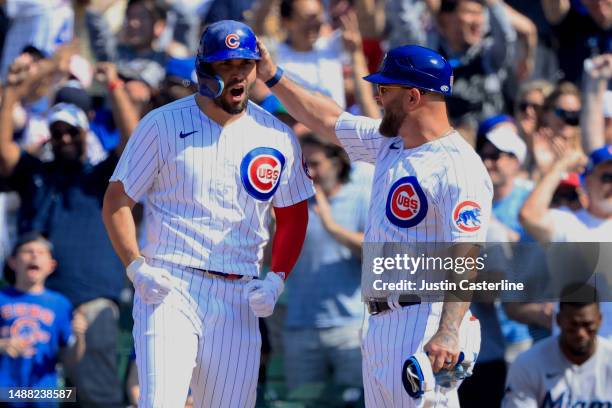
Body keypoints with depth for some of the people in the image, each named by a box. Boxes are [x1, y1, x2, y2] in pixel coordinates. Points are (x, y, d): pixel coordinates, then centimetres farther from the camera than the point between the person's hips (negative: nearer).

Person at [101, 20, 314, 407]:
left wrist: (276, 279, 2)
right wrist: (137, 268, -9)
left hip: (238, 299, 3)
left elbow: (293, 216, 17)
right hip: (169, 288, -3)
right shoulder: (163, 125, 0)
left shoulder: (278, 137, 8)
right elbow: (117, 201, 4)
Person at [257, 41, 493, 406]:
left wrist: (448, 333, -35)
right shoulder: (389, 143, 13)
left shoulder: (458, 167, -17)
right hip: (379, 321, 10)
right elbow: (327, 119, 28)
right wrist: (273, 78, 28)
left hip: (422, 323, -10)